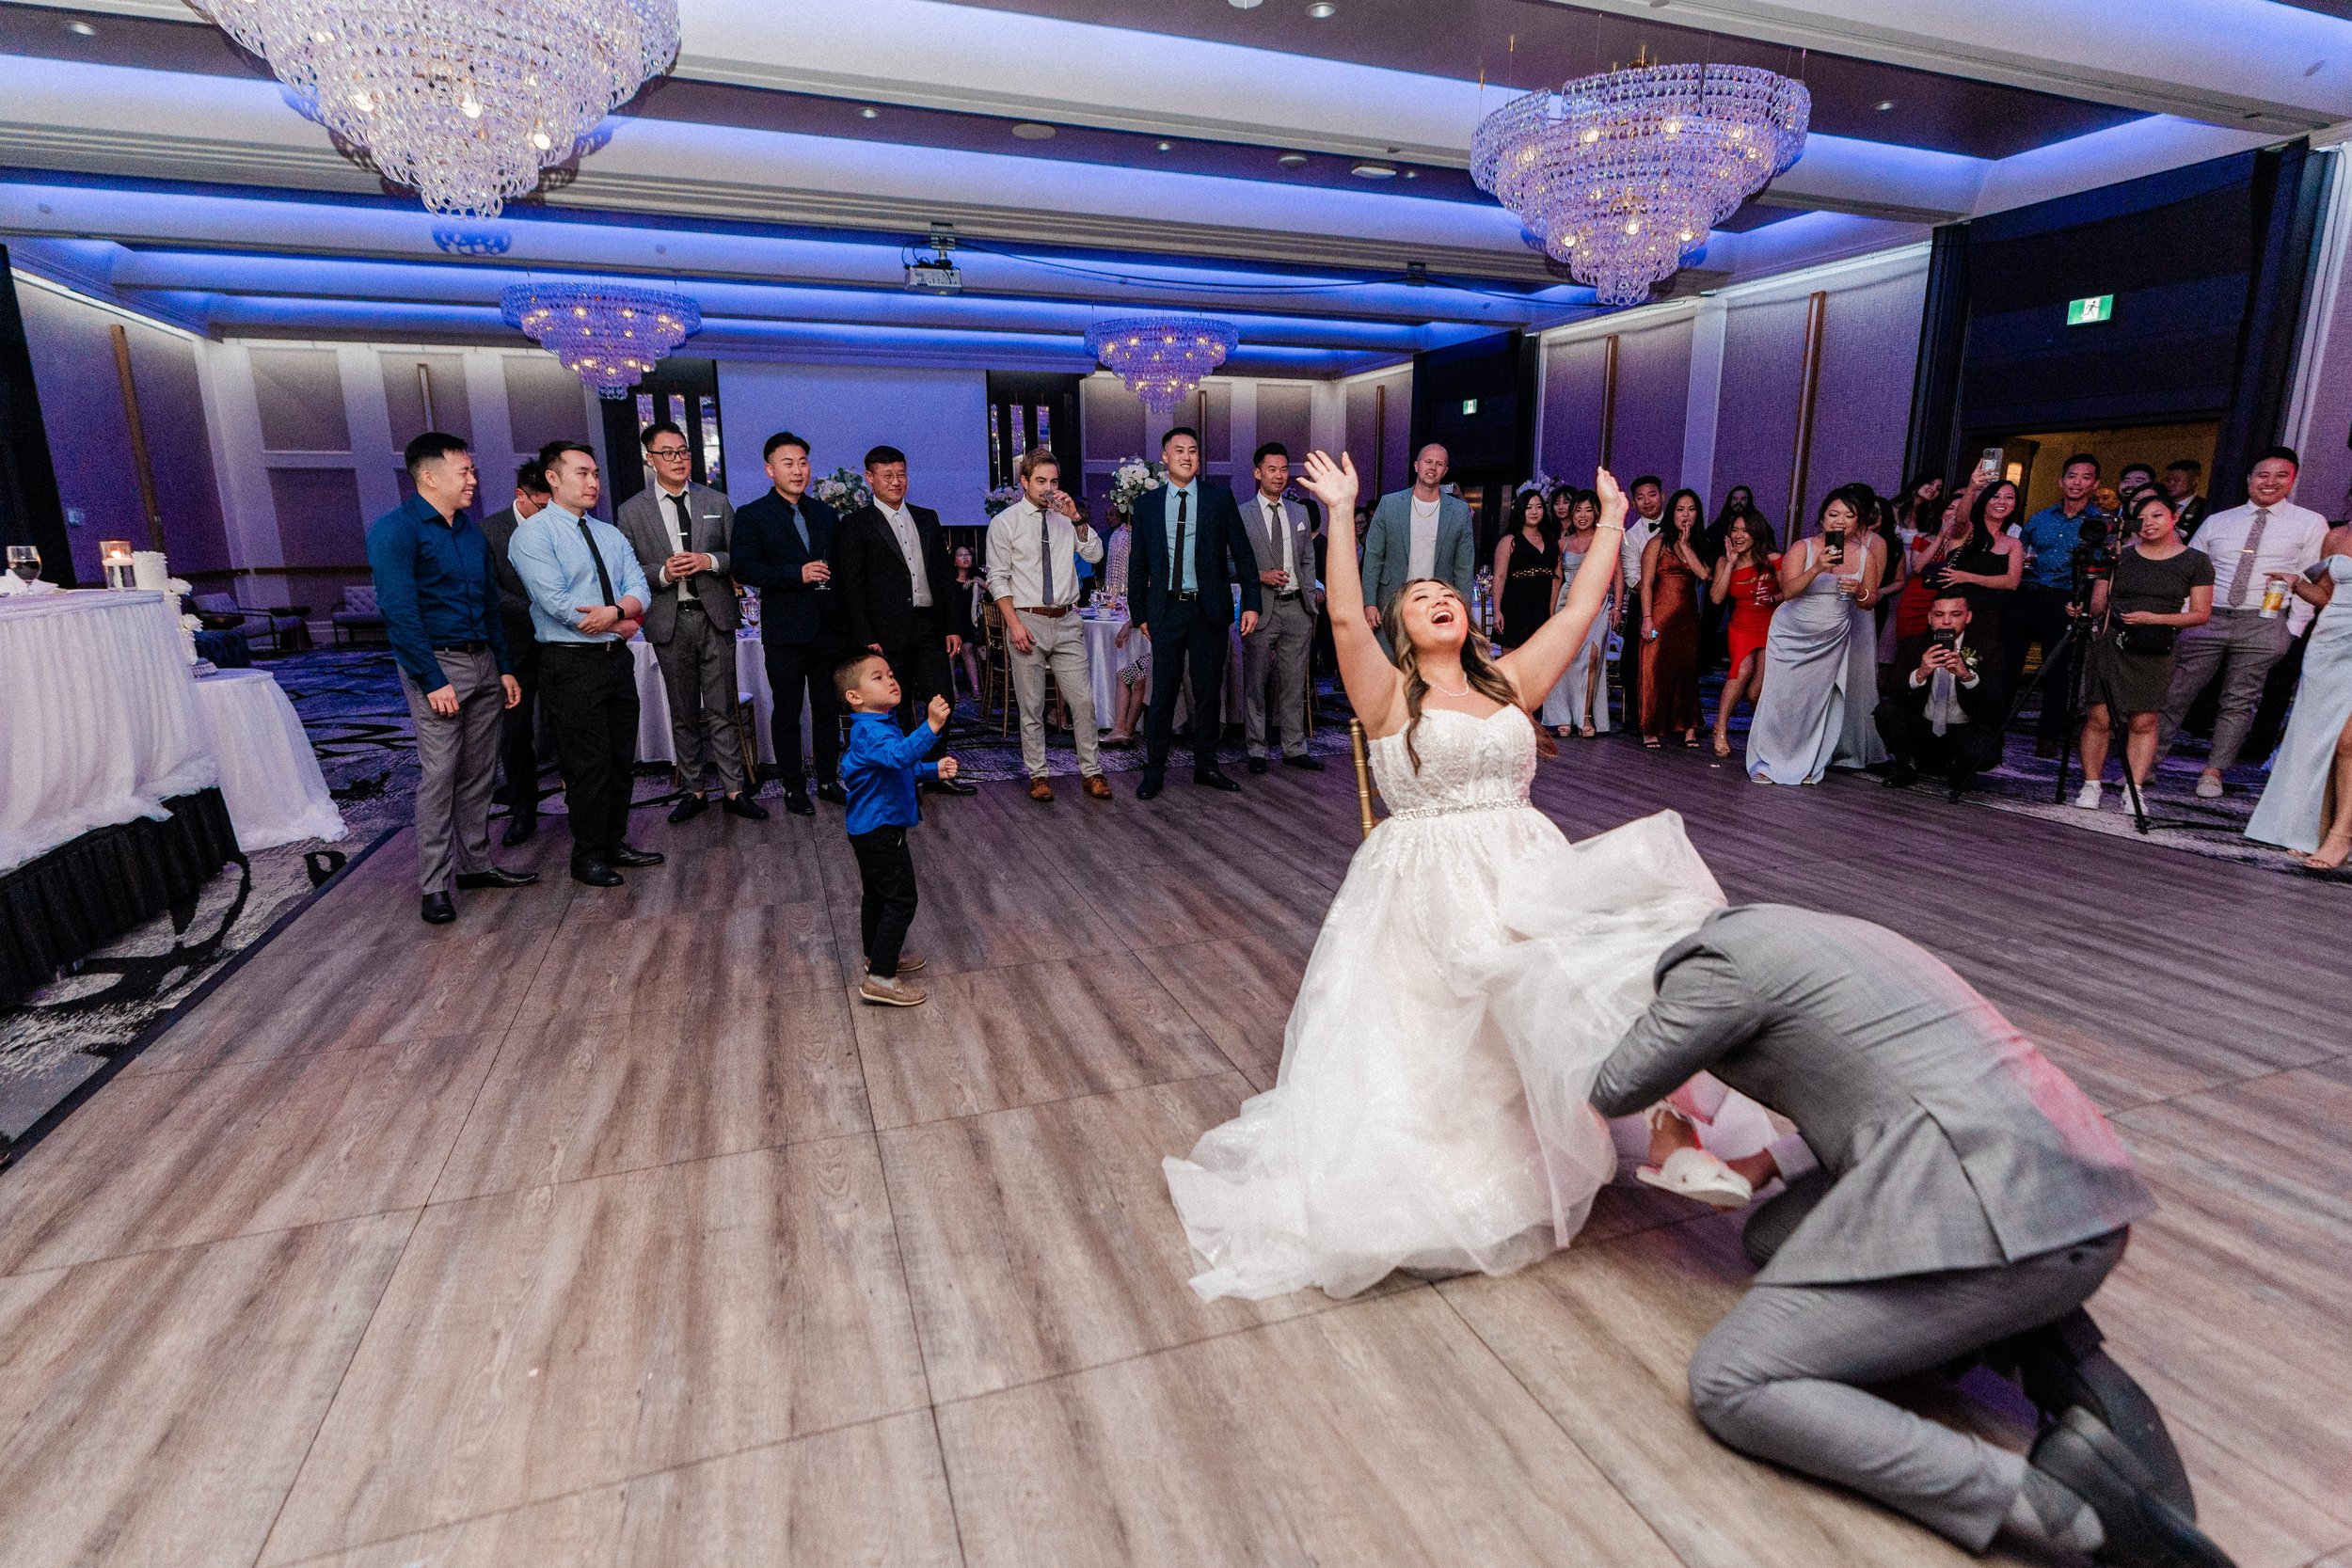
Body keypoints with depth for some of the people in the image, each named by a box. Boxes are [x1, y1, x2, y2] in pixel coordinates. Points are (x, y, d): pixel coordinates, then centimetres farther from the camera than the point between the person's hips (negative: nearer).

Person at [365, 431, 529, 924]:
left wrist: (505, 668, 12)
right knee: (439, 774, -6)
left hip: (483, 663, 7)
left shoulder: (472, 532, 14)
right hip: (437, 665, -7)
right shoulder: (395, 530, -9)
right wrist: (432, 681, -19)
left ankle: (476, 864, 21)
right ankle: (433, 885, 2)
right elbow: (399, 611, -15)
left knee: (478, 772, 10)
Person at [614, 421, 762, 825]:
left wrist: (709, 561, -11)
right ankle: (693, 790, 18)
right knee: (683, 713, 8)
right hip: (669, 622, 0)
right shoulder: (631, 512, 4)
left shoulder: (717, 503, 8)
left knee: (722, 709, 1)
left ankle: (734, 791, 5)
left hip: (715, 616, 0)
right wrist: (662, 574, -15)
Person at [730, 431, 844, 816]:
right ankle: (794, 787, 16)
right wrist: (797, 574, -21)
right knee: (787, 712, 5)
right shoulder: (752, 516, -2)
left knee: (828, 708, 11)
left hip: (829, 628, 4)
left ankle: (829, 780, 23)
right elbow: (742, 568, -12)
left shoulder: (825, 514, 12)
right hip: (785, 632, -4)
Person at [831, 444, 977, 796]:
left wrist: (952, 626, 8)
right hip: (887, 632, -4)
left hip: (929, 628, 4)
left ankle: (936, 771, 18)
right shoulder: (855, 525, -1)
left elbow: (945, 575, 14)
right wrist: (866, 639, -12)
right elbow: (852, 588, -5)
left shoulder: (927, 518, 15)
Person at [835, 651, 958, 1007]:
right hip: (881, 830, -11)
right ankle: (880, 978, -5)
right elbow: (899, 754, -46)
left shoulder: (880, 725, 11)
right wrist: (930, 726, -58)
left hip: (869, 828, 11)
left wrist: (934, 770, 12)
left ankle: (877, 955, 40)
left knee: (877, 894, 23)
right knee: (901, 900, -8)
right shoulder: (869, 730, -24)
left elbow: (901, 768, 25)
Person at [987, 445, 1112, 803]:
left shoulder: (1066, 519, 9)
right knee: (1031, 706, 6)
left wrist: (1076, 518, -13)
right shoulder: (1004, 523, -1)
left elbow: (1095, 554, 0)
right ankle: (1038, 775, 18)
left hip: (1067, 622, 3)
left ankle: (1091, 772, 13)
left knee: (1083, 700, 2)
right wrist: (1014, 624, -13)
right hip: (1028, 622, -3)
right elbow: (997, 579, -4)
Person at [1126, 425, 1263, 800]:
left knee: (1209, 690, 8)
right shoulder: (1147, 504, 6)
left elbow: (1242, 553, 3)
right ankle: (1154, 771, 11)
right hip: (1166, 610, 0)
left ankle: (1206, 766, 21)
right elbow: (1138, 563, 10)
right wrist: (1139, 612, 6)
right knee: (1163, 691, 2)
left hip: (1209, 610, 0)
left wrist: (1251, 603, -4)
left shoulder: (1219, 498, 3)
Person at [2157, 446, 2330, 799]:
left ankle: (2213, 772, 9)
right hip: (2207, 621, 1)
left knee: (2239, 703, 3)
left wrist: (2292, 630, -4)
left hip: (2262, 625, -1)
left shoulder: (2310, 523, 5)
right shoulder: (2216, 522, 12)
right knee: (2175, 694, -1)